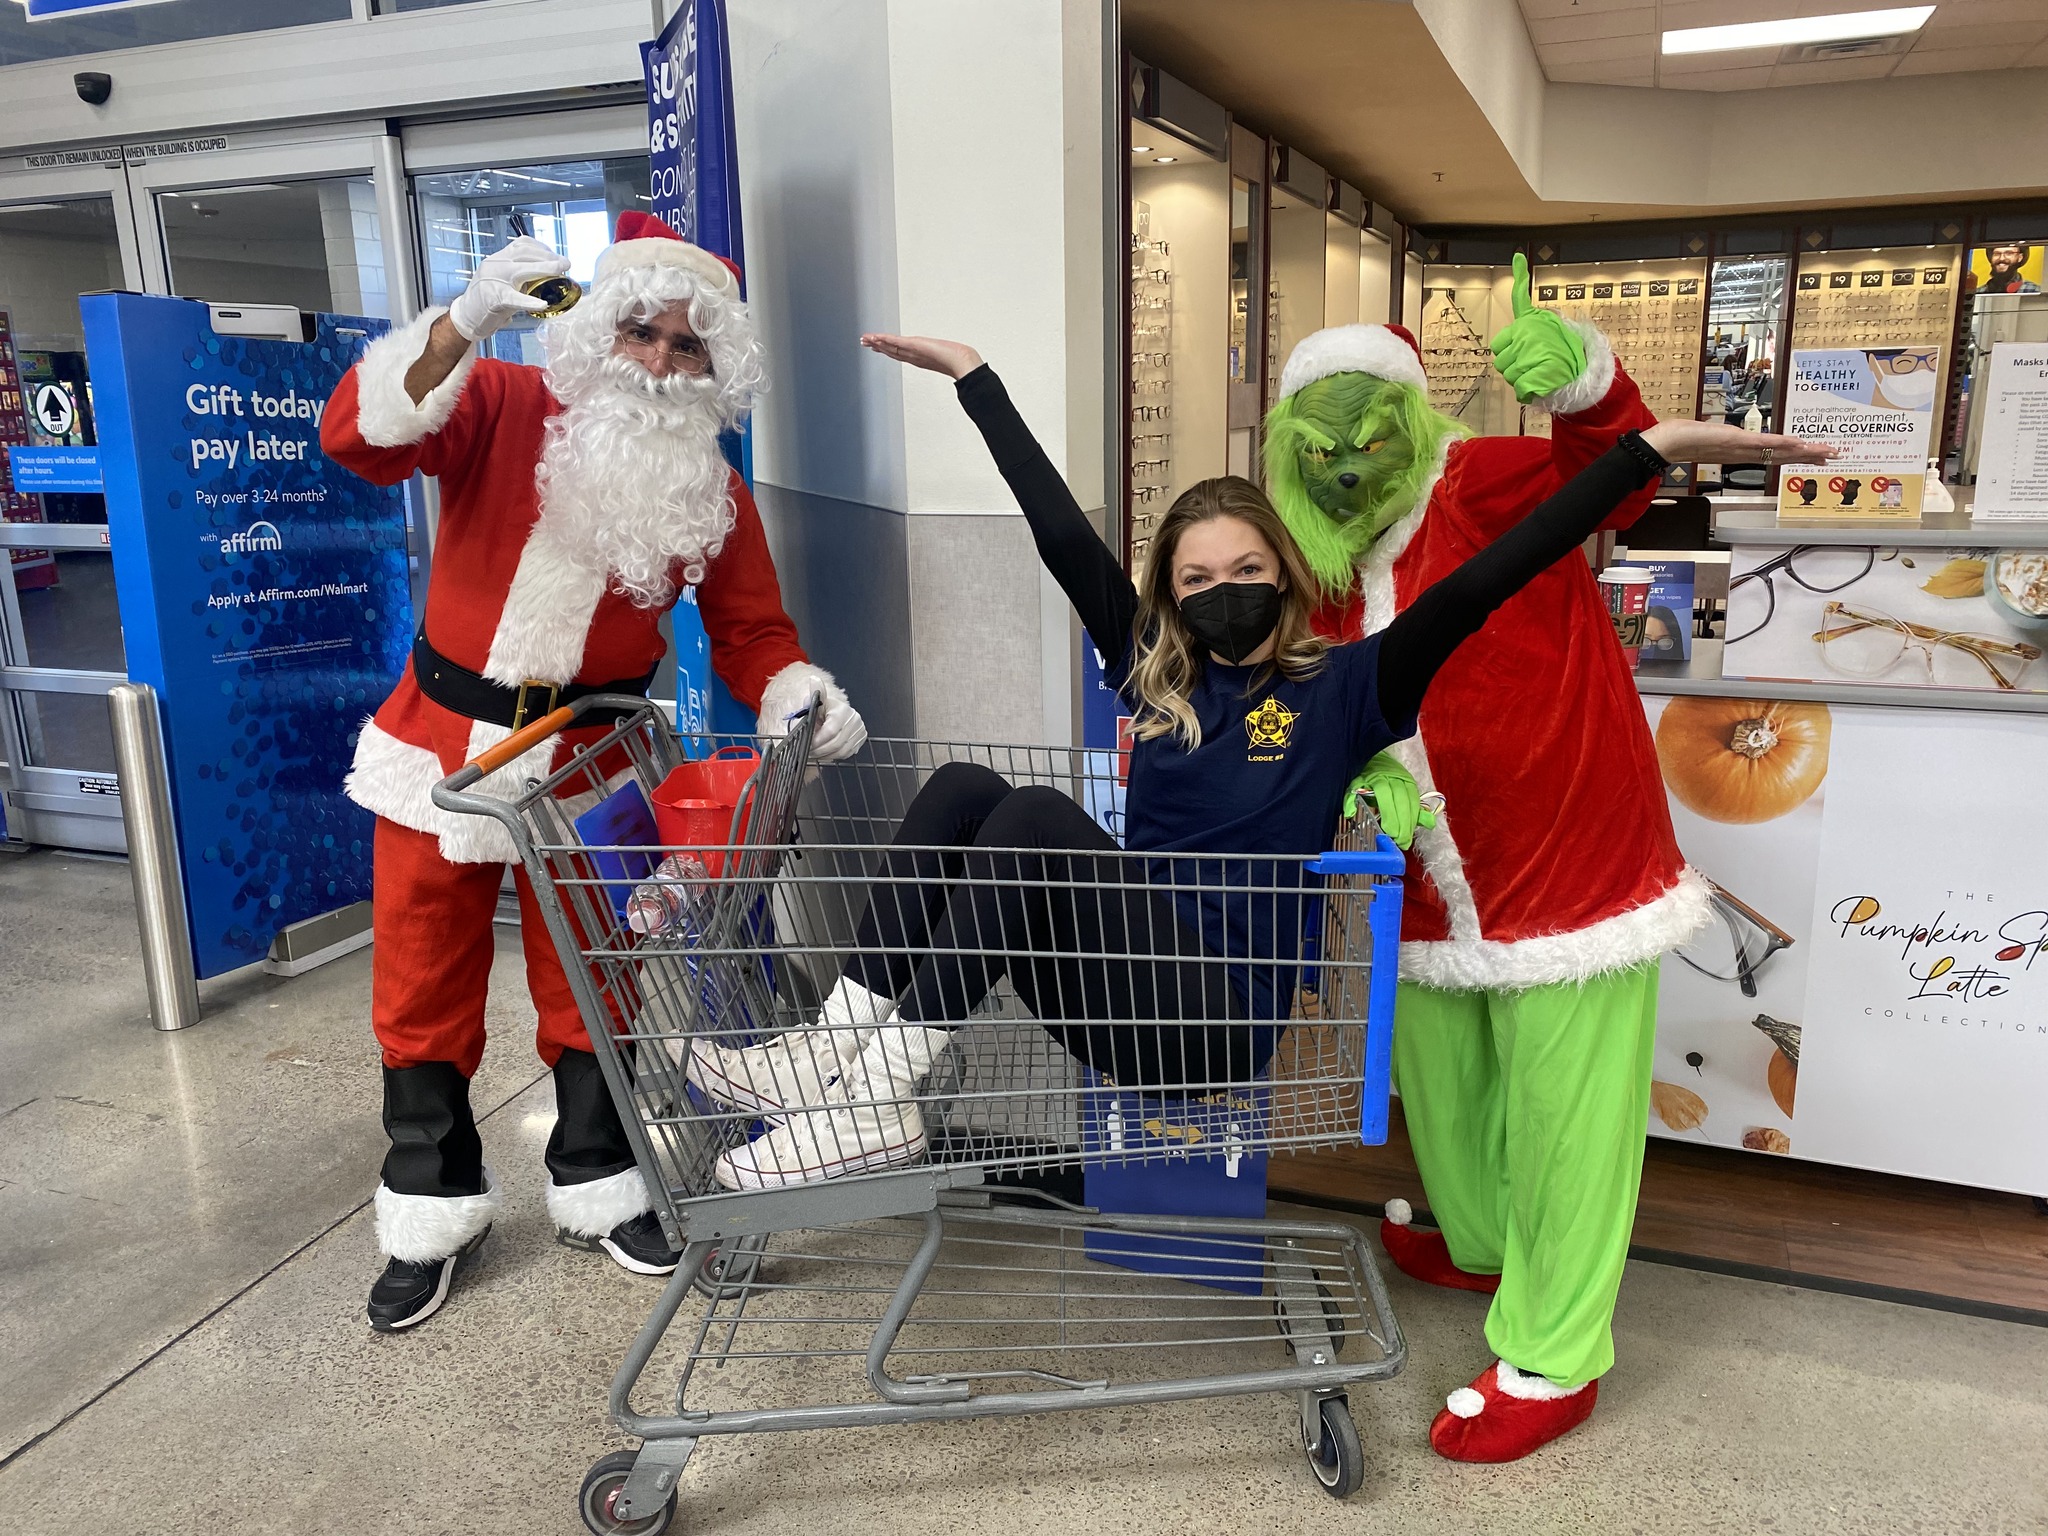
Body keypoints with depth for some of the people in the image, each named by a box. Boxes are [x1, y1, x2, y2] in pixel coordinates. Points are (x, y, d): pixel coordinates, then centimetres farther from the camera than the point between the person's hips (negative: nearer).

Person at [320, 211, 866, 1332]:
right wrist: (463, 324, -36)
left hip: (586, 761, 1)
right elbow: (357, 437, -23)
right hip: (443, 737, 0)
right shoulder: (504, 410, -9)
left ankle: (596, 1189, 32)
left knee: (587, 985, 10)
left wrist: (804, 699, -22)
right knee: (422, 987, 10)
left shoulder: (715, 492, -2)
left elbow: (750, 633, -1)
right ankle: (431, 1213, 29)